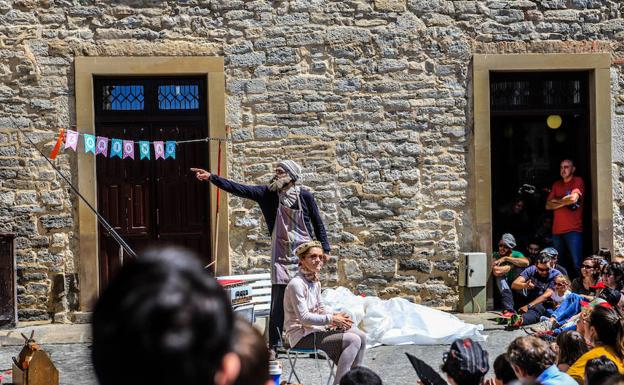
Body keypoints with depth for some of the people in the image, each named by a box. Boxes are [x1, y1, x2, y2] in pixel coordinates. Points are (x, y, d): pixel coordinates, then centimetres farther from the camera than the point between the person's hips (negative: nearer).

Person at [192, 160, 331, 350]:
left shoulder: (305, 196, -2)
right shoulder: (269, 193, 1)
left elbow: (318, 224, 7)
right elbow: (239, 189, -5)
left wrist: (325, 249, 5)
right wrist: (212, 178, -12)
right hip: (281, 257, 1)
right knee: (278, 303, -3)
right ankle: (273, 346, 2)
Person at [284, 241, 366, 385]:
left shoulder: (316, 282, 12)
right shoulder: (296, 284, -18)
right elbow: (304, 318, -22)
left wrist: (336, 318, -2)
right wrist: (332, 319, -18)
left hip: (316, 329, 9)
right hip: (301, 336, -9)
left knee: (361, 336, -1)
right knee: (353, 340, -22)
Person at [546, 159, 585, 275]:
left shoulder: (578, 181, 2)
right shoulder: (556, 185, 19)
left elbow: (573, 198, -13)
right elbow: (548, 206, 12)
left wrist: (556, 200, 3)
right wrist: (564, 202, -2)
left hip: (573, 229, -6)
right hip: (557, 230, 6)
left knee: (576, 264, -13)